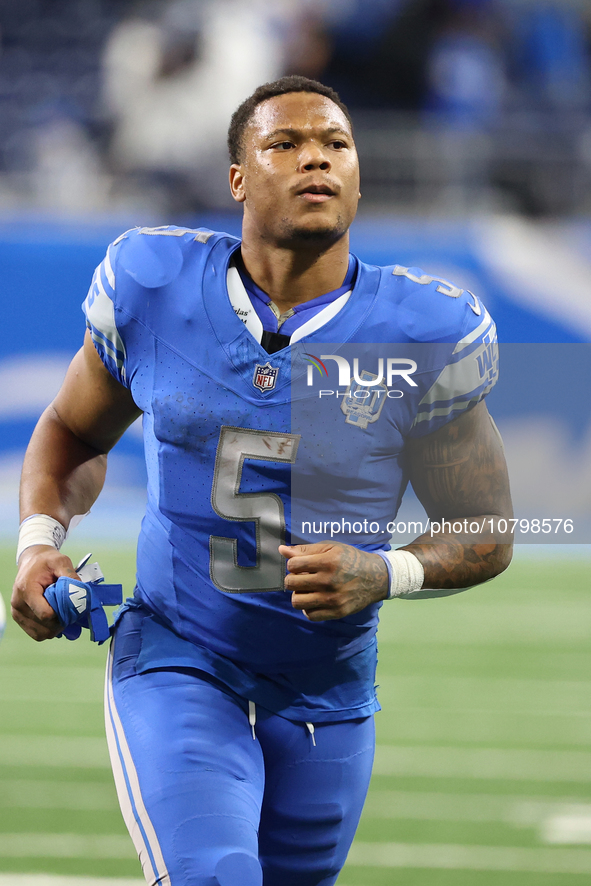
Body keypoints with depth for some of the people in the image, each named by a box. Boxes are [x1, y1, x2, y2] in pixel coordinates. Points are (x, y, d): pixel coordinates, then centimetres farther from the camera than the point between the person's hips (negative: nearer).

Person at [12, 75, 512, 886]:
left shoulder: (424, 336, -9)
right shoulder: (156, 289, -6)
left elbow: (485, 535, 0)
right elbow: (75, 431, 13)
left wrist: (385, 574, -20)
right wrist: (39, 541, -6)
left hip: (327, 695, 2)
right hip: (176, 666, -2)